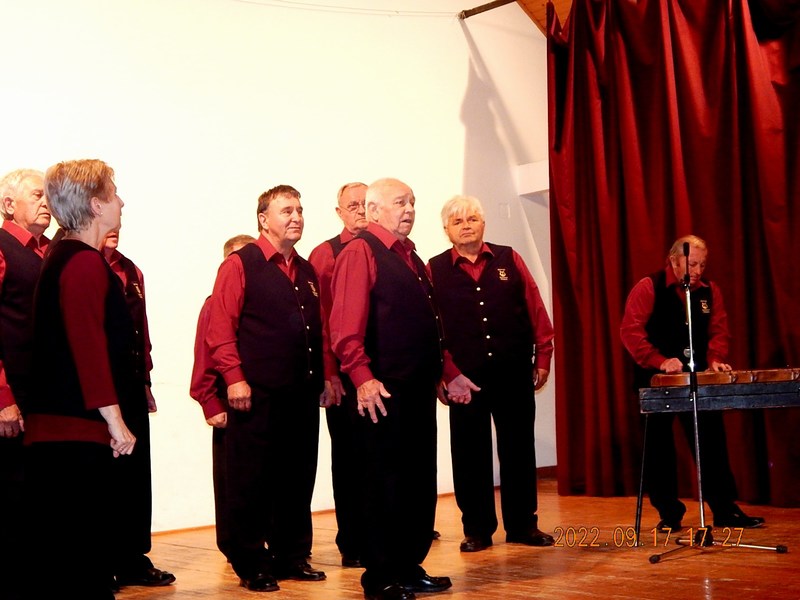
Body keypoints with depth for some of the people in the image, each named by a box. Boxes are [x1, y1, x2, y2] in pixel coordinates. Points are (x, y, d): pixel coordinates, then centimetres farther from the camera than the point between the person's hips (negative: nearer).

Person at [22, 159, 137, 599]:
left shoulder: (58, 259, 16)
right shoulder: (86, 263, -13)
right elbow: (90, 345, -19)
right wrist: (114, 420, -16)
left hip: (51, 429, 10)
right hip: (80, 431, -10)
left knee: (52, 551, 13)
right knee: (85, 553, -5)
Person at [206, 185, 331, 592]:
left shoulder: (307, 271, 18)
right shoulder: (240, 264, -2)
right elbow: (220, 327, -8)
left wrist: (324, 378, 15)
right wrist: (234, 377, -15)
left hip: (303, 394, 6)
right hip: (257, 394, -6)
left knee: (297, 480, 11)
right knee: (252, 483, 2)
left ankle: (292, 556, 23)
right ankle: (251, 566, 12)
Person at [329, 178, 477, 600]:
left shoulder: (411, 259, 20)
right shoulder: (360, 253, -7)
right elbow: (346, 326, -17)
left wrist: (448, 373, 23)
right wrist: (363, 377, -26)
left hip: (420, 389, 9)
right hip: (384, 391, -9)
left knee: (421, 481, 12)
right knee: (384, 484, -1)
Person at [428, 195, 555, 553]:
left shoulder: (508, 260, 7)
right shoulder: (435, 271, 3)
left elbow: (535, 309, 7)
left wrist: (543, 357, 3)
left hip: (514, 372, 1)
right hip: (465, 376, -1)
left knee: (518, 449, 8)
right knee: (470, 453, 4)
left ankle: (523, 525, 19)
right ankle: (477, 529, 16)